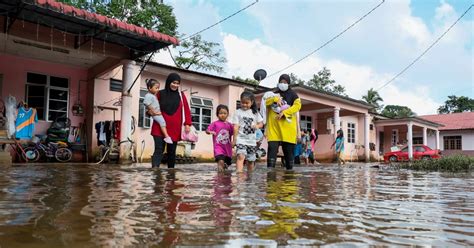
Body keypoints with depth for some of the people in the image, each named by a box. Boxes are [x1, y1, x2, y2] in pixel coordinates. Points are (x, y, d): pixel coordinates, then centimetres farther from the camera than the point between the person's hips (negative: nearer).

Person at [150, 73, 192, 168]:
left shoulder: (181, 95, 7)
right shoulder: (160, 94, 4)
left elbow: (186, 110, 4)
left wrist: (187, 124, -6)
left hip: (175, 128, 1)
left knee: (172, 151, 10)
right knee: (159, 149, -11)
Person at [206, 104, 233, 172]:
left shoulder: (229, 125, 8)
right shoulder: (215, 123, -1)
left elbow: (233, 133, 12)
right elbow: (207, 130, -6)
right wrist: (210, 132, -27)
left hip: (227, 147, 4)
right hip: (218, 146, -4)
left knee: (227, 163, 12)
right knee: (221, 161, -26)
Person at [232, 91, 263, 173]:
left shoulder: (255, 112, 9)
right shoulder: (238, 112, 0)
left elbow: (261, 123, 10)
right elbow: (235, 127, -3)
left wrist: (257, 126, -14)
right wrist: (234, 139, -6)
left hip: (252, 140, 4)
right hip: (241, 139, -4)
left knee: (251, 160, 12)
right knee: (241, 156, -24)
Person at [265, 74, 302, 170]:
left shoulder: (293, 94, 11)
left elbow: (297, 105, -6)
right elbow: (265, 102, 4)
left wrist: (283, 113, -16)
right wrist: (275, 99, -14)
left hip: (288, 125, -1)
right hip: (274, 125, 1)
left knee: (289, 149, 1)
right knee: (272, 147, -9)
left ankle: (289, 169, 11)